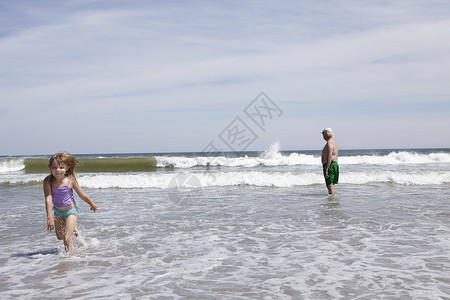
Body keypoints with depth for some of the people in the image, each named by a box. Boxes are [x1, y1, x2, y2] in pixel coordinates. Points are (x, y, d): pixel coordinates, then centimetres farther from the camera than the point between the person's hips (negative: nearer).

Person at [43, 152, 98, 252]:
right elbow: (48, 199, -28)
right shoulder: (48, 181, -20)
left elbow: (82, 195, -10)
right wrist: (49, 217, -37)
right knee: (59, 237, 22)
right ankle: (72, 228, 51)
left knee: (67, 238, -13)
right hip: (58, 211, 4)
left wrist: (93, 205, 5)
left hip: (70, 211, -4)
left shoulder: (70, 180, -24)